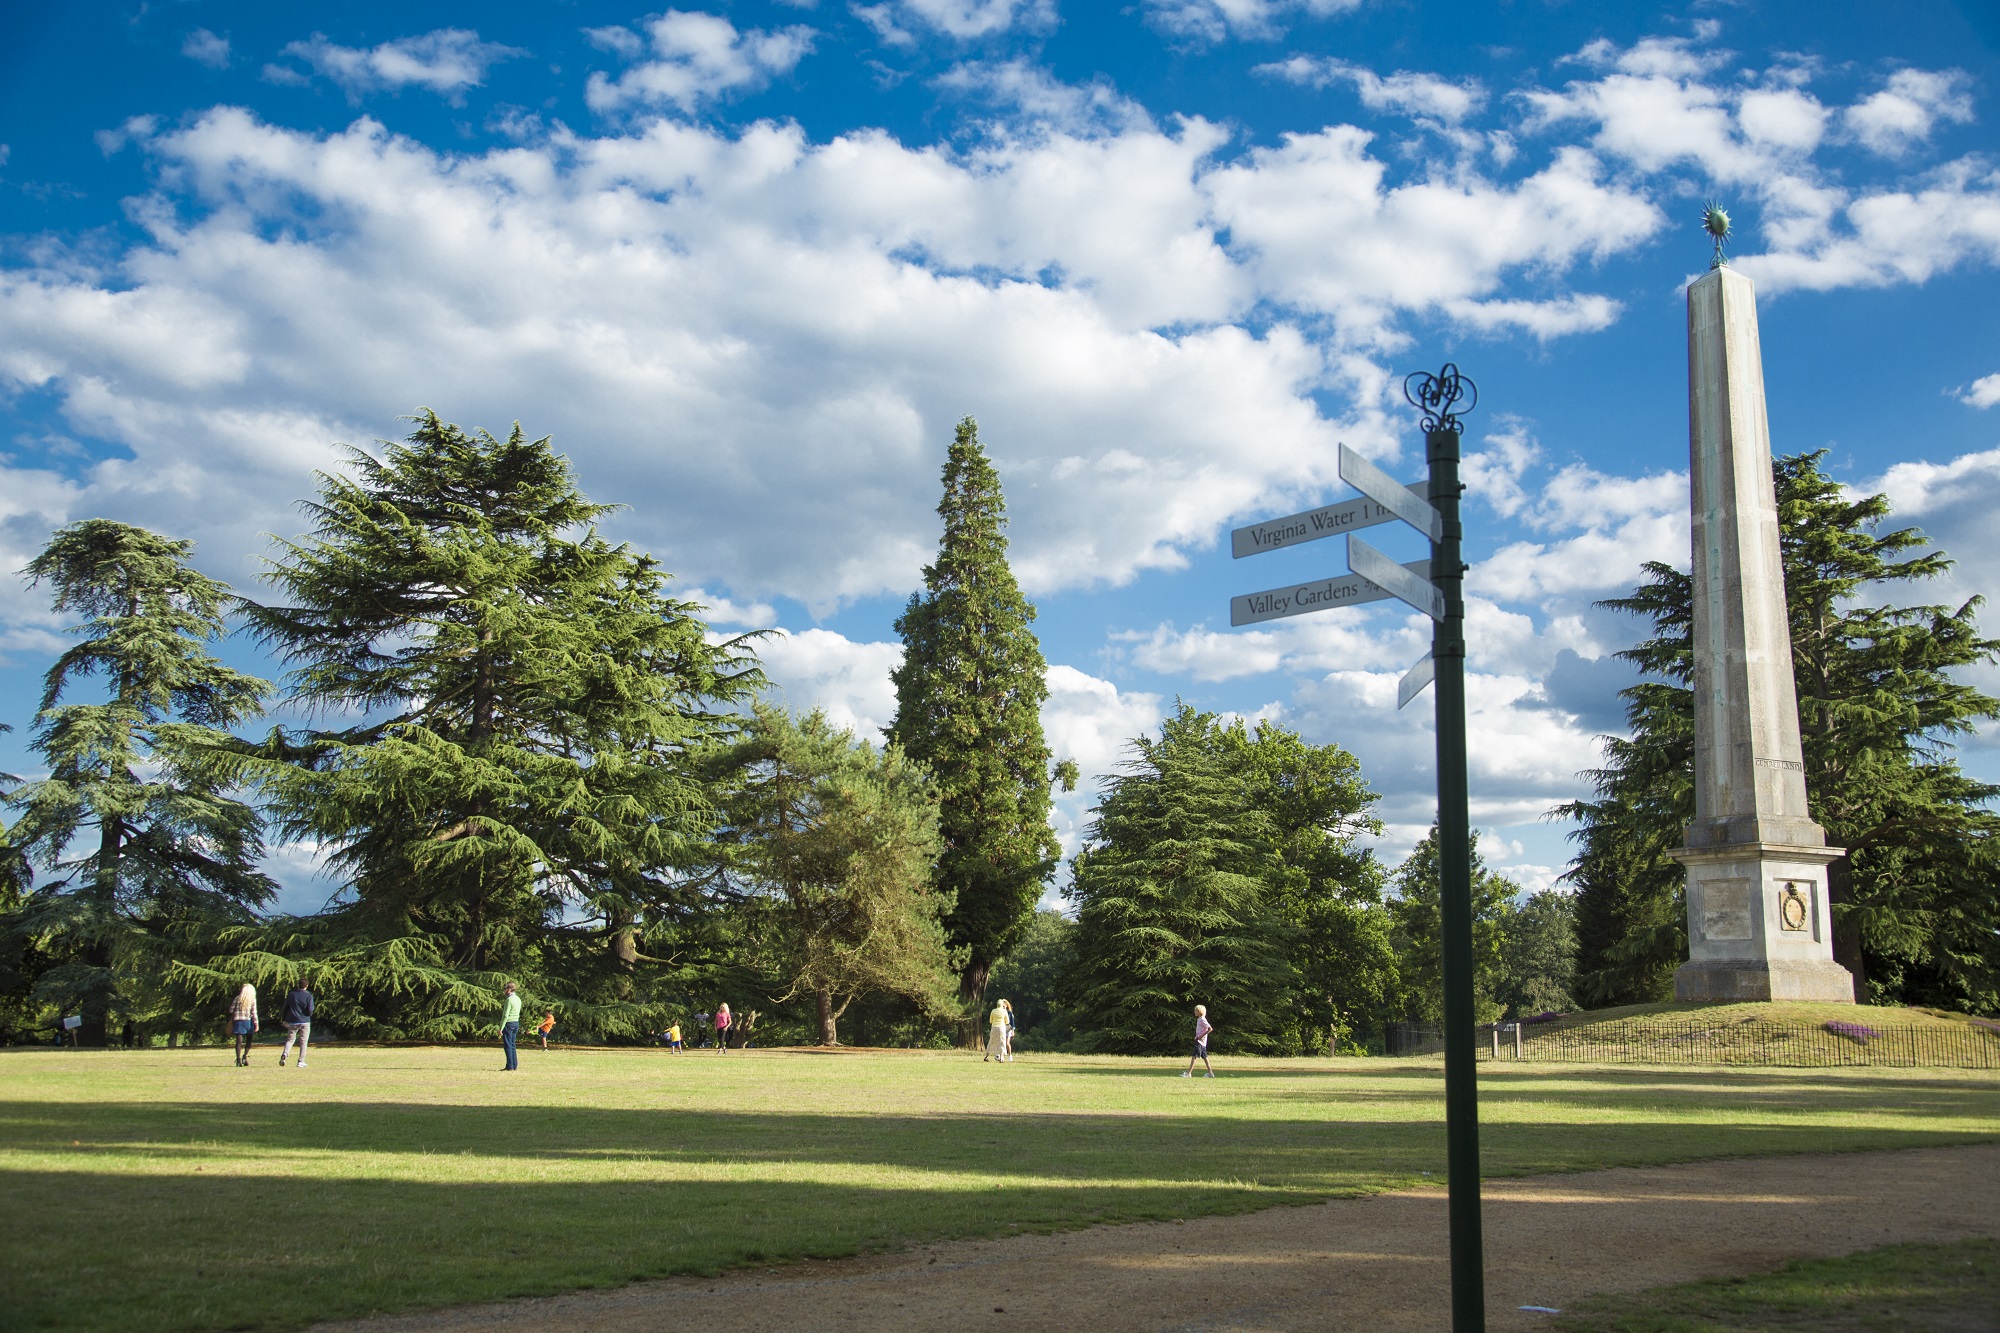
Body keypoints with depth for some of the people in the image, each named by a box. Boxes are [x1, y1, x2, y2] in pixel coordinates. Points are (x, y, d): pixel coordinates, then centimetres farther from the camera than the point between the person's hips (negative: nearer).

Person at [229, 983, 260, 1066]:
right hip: (248, 1021, -1)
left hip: (238, 1021, 1)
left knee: (239, 1041, 1)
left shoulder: (237, 998, 2)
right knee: (249, 1040, 14)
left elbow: (231, 1010, 3)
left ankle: (238, 1059, -6)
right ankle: (245, 1056, -2)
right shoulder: (252, 1000, -2)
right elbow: (254, 1013, -6)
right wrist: (256, 1024, -3)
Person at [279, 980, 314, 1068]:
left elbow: (285, 1007, 5)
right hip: (305, 1022, -2)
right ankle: (301, 1062, 5)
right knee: (303, 1041, 6)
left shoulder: (291, 994, 1)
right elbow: (310, 1011, -12)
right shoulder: (308, 996, -8)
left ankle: (284, 1054, -12)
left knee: (290, 1039, 14)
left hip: (292, 1022, 2)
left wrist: (284, 1019, 16)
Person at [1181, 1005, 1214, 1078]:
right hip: (1200, 1041, 10)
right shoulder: (1199, 1019, 14)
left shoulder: (1202, 1020, -15)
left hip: (1200, 1041, -10)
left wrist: (1201, 1036, -20)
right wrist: (1197, 1036, 12)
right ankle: (1210, 1073, 16)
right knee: (1204, 1057, 12)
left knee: (1194, 1056, -12)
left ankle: (1188, 1073, -14)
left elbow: (1210, 1029, -22)